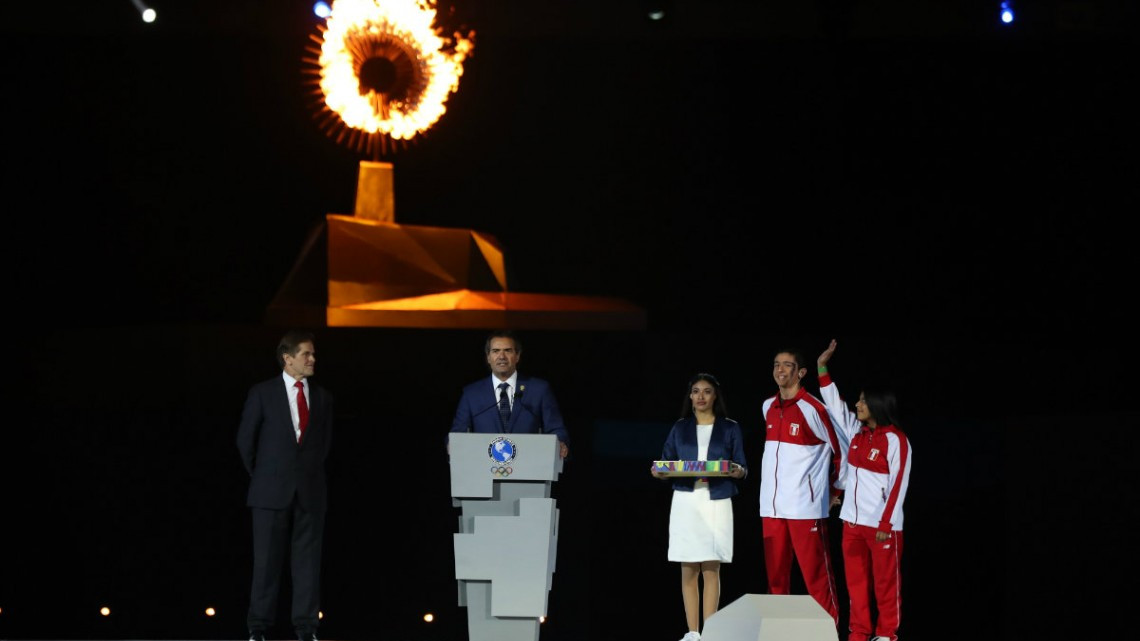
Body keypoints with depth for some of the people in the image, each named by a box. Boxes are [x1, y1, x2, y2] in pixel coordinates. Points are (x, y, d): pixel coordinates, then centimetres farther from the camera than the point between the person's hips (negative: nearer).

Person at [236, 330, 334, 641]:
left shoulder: (322, 397, 9)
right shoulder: (262, 393, 0)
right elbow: (245, 440, 4)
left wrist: (312, 473, 13)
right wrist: (261, 477, 8)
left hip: (310, 491, 3)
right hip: (272, 490, -2)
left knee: (307, 559, 2)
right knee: (267, 560, 0)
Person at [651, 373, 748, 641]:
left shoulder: (730, 428, 8)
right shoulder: (680, 428, 13)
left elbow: (742, 468, 7)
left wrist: (738, 471, -15)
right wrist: (659, 472, -11)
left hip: (716, 502, -2)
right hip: (685, 501, 2)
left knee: (711, 568, -5)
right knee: (688, 569, 0)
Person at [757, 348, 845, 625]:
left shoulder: (813, 409, -9)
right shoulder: (768, 407, 12)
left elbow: (842, 451, -2)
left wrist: (834, 490, 5)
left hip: (805, 507, -6)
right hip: (772, 506, 7)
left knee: (816, 575, -5)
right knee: (776, 575, 9)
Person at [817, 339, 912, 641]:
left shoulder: (895, 440, -11)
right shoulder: (857, 432, 9)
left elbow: (898, 485, -13)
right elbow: (834, 404, 20)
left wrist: (886, 524, -16)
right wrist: (822, 367, 18)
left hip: (881, 524, -7)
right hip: (853, 520, 7)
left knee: (885, 582, 2)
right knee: (856, 580, 9)